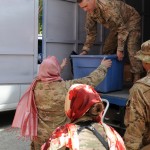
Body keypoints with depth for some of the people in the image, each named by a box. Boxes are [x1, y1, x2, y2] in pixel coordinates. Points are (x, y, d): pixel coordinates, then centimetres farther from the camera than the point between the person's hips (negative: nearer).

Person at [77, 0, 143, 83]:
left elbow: (122, 28, -32)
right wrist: (84, 51, -9)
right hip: (116, 26, 8)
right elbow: (91, 33, -1)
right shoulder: (90, 12, -12)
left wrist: (120, 49, -29)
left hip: (131, 21, -8)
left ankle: (136, 80, -19)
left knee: (132, 50, -22)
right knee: (107, 51, 2)